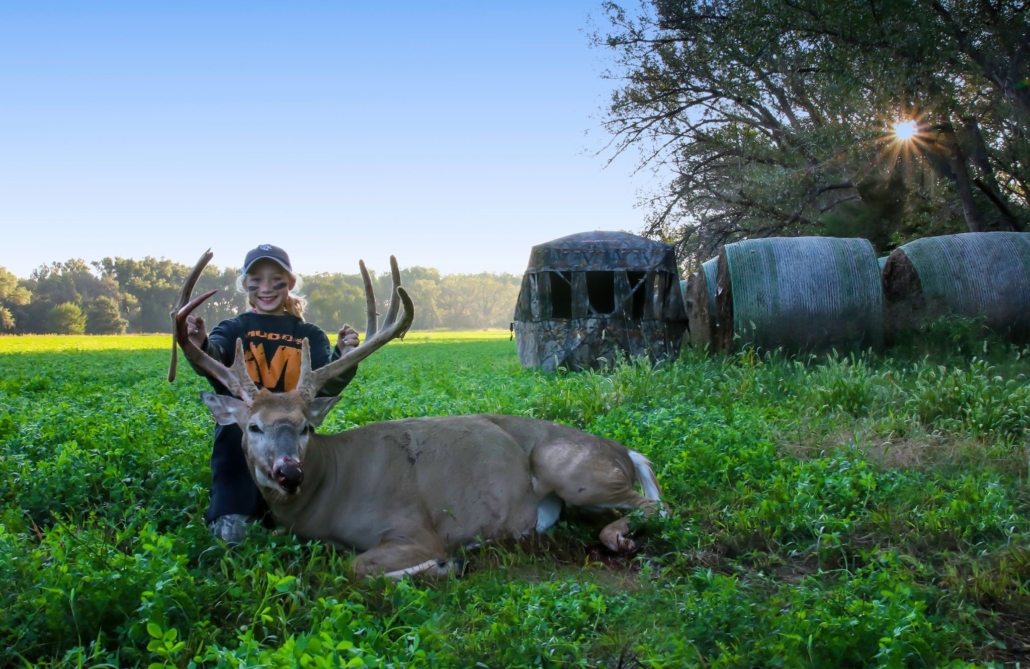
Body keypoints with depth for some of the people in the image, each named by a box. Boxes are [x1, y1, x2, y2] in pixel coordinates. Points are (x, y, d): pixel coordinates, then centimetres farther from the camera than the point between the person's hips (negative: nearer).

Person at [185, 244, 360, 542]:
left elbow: (327, 385, -8)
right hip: (240, 441, -1)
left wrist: (343, 357, -29)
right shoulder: (234, 328, 3)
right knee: (231, 533, -9)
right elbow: (213, 360, -19)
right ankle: (230, 515, 21)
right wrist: (200, 345, -43)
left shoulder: (310, 335, 7)